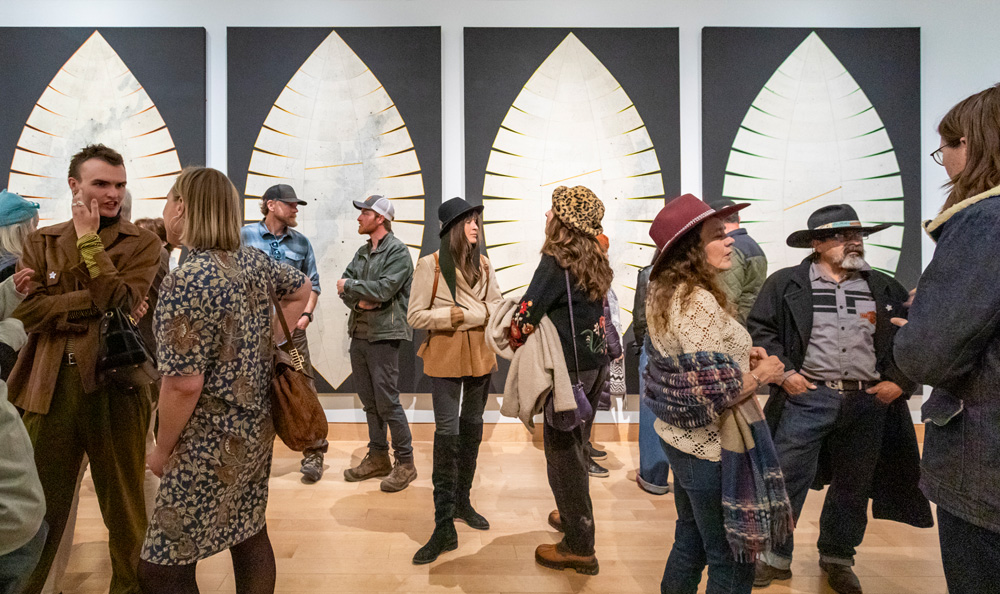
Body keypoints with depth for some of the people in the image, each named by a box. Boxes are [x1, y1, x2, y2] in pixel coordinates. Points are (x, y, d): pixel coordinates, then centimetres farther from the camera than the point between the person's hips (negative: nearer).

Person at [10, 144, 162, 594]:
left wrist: (90, 240, -9)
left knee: (125, 511, 12)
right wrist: (97, 302, -13)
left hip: (115, 389, -2)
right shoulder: (42, 242, 10)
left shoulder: (142, 244, 1)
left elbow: (124, 301, -14)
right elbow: (25, 308, -3)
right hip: (50, 388, 2)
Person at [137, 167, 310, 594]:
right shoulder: (254, 261, 0)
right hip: (257, 429, 8)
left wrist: (162, 450, -7)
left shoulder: (186, 281, -22)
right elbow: (301, 290, 18)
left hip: (211, 445, -8)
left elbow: (184, 385, -23)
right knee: (250, 534, 22)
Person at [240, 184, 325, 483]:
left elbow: (312, 283, 12)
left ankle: (313, 453, 13)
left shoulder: (301, 242, 9)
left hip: (292, 328, 1)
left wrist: (306, 314, -1)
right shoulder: (245, 236, 1)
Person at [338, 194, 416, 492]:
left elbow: (383, 290, -19)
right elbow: (344, 286, 10)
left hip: (383, 335, -8)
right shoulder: (362, 252, 16)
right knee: (368, 399, 13)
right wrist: (359, 300, -10)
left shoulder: (398, 251, -8)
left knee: (387, 401, -5)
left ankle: (405, 462, 9)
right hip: (359, 332, 8)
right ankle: (378, 458, 26)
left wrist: (350, 285, -6)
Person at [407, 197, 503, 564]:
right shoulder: (430, 265, -8)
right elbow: (416, 316, -11)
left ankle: (463, 502, 33)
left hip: (480, 355, 5)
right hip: (446, 357, -5)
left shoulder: (483, 264, 6)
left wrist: (478, 314, -14)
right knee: (447, 433, -6)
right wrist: (461, 315, -16)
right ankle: (445, 527, 4)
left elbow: (498, 306, 7)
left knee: (472, 427, 15)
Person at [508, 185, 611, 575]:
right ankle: (574, 516, 41)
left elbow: (524, 316, -23)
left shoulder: (555, 263, -17)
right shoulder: (594, 262, 7)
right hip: (595, 364, 8)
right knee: (576, 445, 23)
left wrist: (517, 344, -4)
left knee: (562, 451, 4)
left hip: (570, 369, -8)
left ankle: (579, 546, 17)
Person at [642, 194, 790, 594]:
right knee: (732, 560, 10)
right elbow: (711, 394, -27)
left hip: (680, 437, 9)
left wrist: (736, 357, 8)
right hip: (713, 447, -9)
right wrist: (761, 375, -11)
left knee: (690, 541, 25)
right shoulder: (698, 302, -25)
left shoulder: (665, 292, 5)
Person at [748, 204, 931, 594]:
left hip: (869, 404, 4)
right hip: (807, 398, -3)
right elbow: (760, 330, -2)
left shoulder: (886, 289, 11)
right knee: (786, 479, -1)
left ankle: (838, 559, 35)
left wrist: (900, 381, 4)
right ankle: (775, 557, 17)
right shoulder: (785, 284, -1)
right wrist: (783, 372, -11)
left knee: (853, 487, 15)